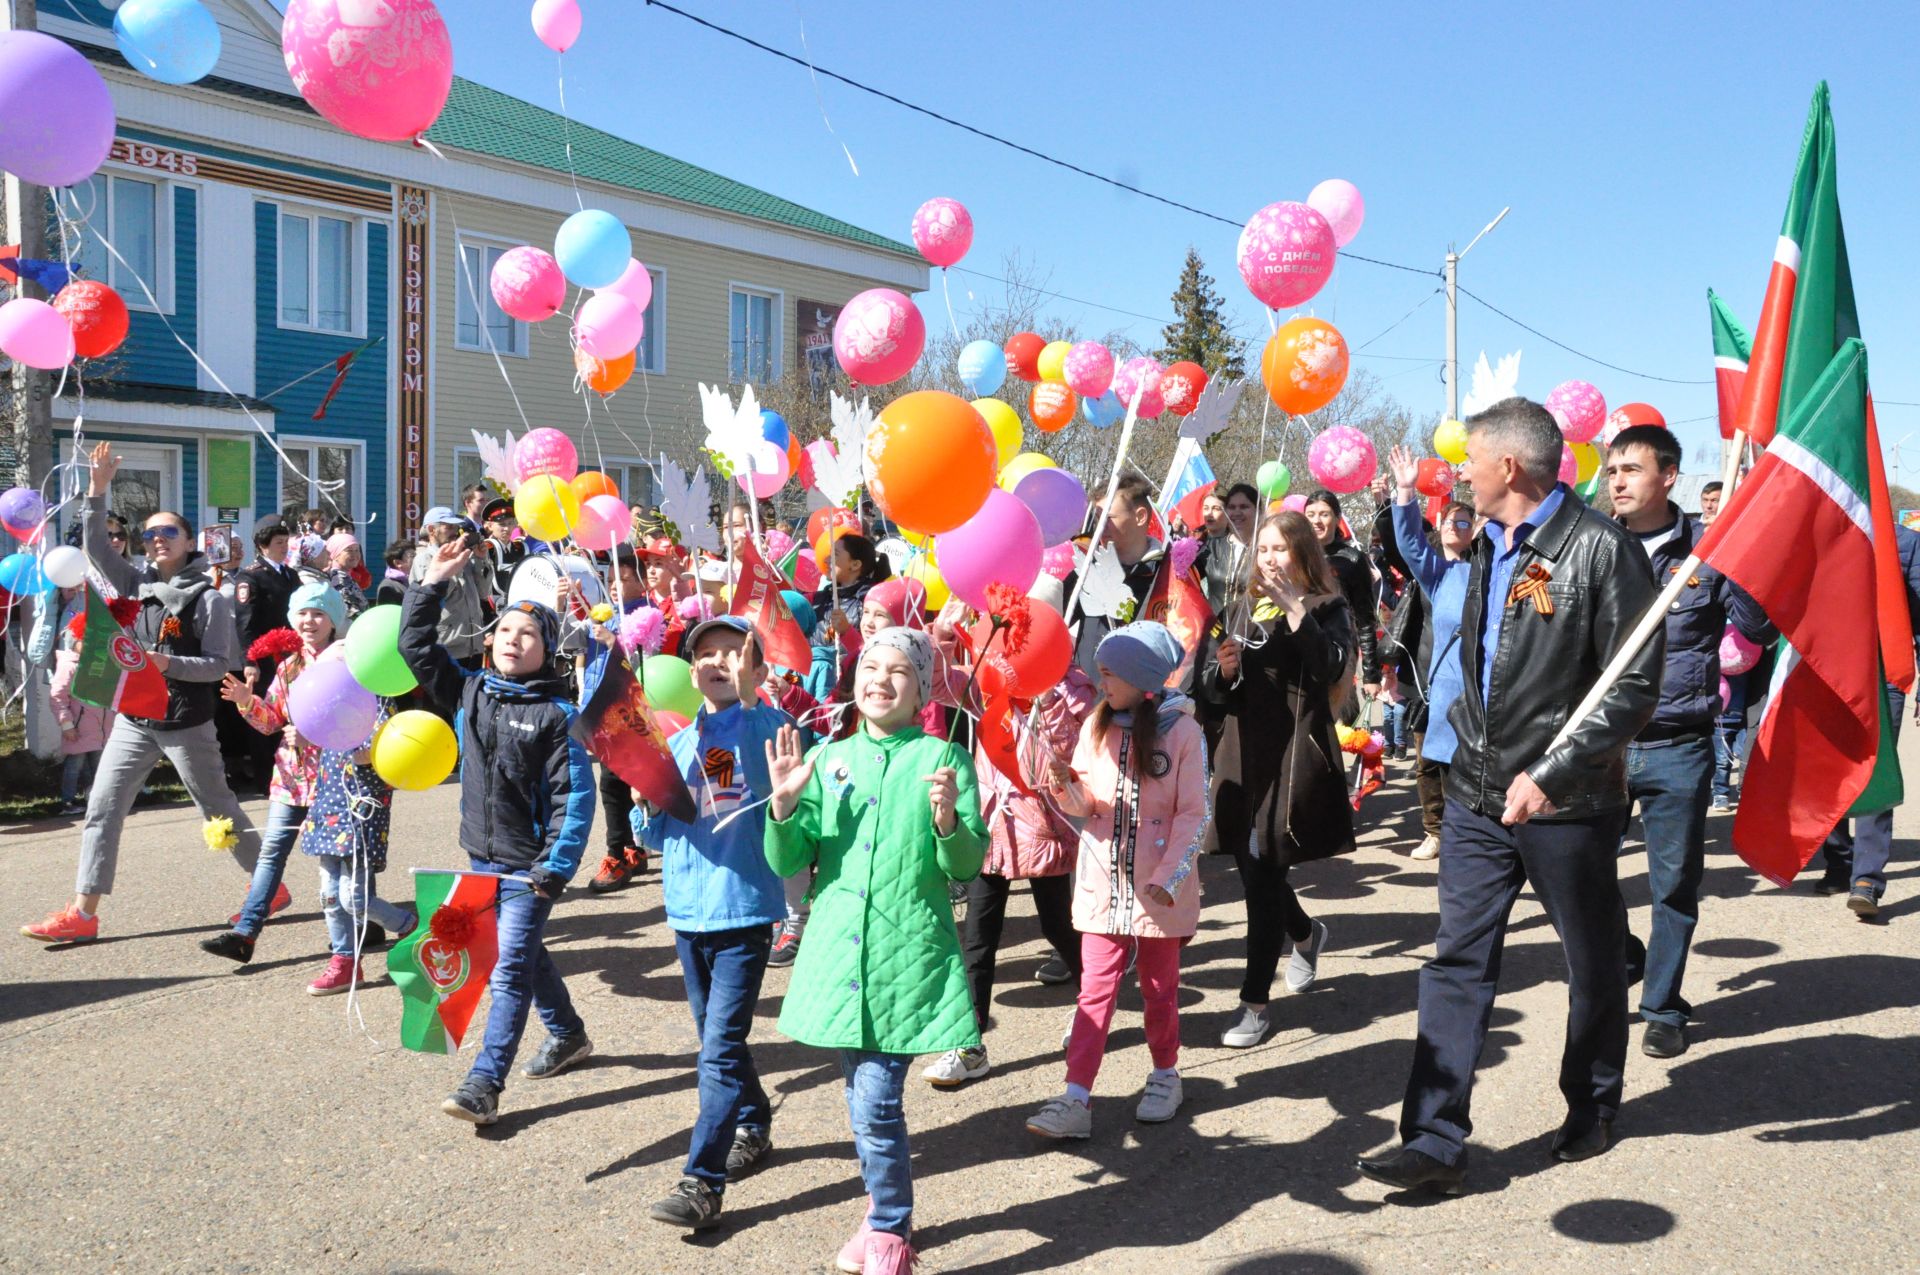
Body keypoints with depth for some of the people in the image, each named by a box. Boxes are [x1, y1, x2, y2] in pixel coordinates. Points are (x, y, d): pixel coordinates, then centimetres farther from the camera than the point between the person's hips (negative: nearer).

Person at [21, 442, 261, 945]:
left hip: (188, 724, -5)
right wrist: (98, 488, -12)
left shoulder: (208, 597, -7)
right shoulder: (135, 583, 7)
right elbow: (95, 546, -5)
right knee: (101, 810, 0)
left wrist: (167, 664, -24)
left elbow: (218, 663, -10)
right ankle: (82, 913, 4)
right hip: (134, 721, 5)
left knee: (219, 809, 6)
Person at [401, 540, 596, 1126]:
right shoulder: (469, 691, 5)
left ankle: (485, 1084, -5)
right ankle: (567, 1034, 41)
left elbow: (574, 797, -15)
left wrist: (554, 867, -18)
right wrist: (432, 584, -1)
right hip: (482, 858, 7)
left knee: (509, 972, -7)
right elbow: (415, 645, 6)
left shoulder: (557, 713, -12)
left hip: (529, 866, -6)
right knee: (526, 957, 21)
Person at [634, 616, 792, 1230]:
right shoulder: (679, 744, 10)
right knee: (719, 1042, 19)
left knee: (720, 1051, -9)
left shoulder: (764, 725, -5)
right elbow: (654, 836, 11)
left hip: (744, 910, -6)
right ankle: (753, 1128, 40)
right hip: (688, 910, 6)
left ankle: (702, 1183, -4)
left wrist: (747, 697, -42)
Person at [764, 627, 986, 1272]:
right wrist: (786, 804, -14)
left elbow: (967, 866, -6)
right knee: (865, 1100, 16)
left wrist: (947, 821, -25)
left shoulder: (943, 760, -3)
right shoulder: (827, 759, 7)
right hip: (839, 951, 4)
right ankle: (887, 1208, 38)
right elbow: (788, 862, 3)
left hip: (908, 957, -4)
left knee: (876, 1104, -8)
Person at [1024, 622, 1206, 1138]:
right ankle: (1076, 1099, 1)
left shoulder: (1182, 730, -10)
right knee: (1095, 990, 2)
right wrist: (1066, 786, -17)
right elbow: (1085, 805, 5)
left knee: (1160, 987, 13)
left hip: (1159, 887, -3)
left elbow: (1194, 813, -10)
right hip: (1103, 881, 3)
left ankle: (1165, 1075, 33)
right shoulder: (1097, 727, 3)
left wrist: (1168, 876, -18)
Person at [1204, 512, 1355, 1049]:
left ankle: (1255, 1003, 1)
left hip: (1296, 749, -5)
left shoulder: (1328, 608, -1)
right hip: (1246, 746, 6)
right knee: (1250, 862, 9)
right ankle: (1305, 934, 41)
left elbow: (1331, 668, -20)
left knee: (1263, 868, -8)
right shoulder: (1248, 608, 14)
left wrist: (1294, 606, -22)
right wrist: (1224, 669, -7)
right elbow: (1226, 691, 15)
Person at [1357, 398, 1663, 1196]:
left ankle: (1593, 1107, 34)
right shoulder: (1489, 546, 11)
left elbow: (1636, 685, -16)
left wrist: (1551, 772, -21)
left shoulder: (1599, 547, -13)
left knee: (1594, 962, 13)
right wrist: (1473, 741, 15)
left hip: (1567, 800, -6)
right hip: (1479, 792, 6)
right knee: (1458, 960, 1)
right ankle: (1436, 1140, 3)